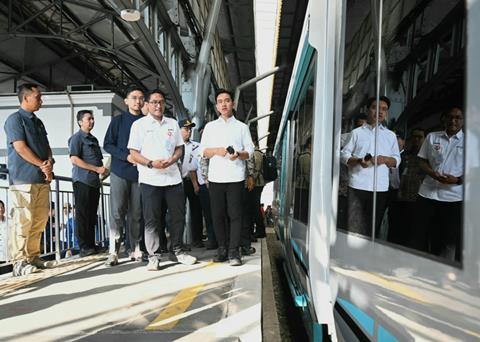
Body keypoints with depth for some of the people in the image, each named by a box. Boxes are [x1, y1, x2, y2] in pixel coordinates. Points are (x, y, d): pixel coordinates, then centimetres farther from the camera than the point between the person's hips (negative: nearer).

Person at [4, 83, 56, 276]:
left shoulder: (38, 122, 21)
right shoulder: (15, 119, -2)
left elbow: (46, 147, 17)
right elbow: (20, 148, -11)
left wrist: (49, 163, -4)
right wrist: (43, 166, -8)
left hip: (42, 179, 8)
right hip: (23, 179, -7)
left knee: (40, 219, 7)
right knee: (23, 220, -7)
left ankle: (33, 257, 16)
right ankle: (19, 262, -1)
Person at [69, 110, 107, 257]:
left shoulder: (94, 139, 21)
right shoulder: (76, 138, -3)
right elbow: (74, 159, -14)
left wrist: (102, 171, 10)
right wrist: (97, 169, -15)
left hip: (94, 181, 8)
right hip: (82, 181, -8)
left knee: (92, 215, 10)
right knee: (82, 215, -3)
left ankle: (92, 245, 17)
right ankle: (84, 247, 1)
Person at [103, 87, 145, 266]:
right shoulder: (118, 120, 6)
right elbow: (107, 144, 1)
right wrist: (126, 156, -12)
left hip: (140, 172, 2)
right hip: (120, 172, -1)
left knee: (136, 213, 5)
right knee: (117, 212, -4)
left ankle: (135, 249, 14)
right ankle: (113, 252, 1)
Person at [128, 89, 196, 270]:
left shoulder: (173, 123, 13)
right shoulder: (139, 124, 2)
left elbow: (179, 148, 14)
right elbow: (134, 153, -2)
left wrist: (172, 160, -7)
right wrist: (151, 163, -17)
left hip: (173, 177, 4)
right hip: (150, 179, -3)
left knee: (178, 216, 8)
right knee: (152, 219, 1)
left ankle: (176, 251, 23)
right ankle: (153, 256, 12)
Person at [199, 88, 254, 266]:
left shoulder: (242, 127, 11)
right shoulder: (210, 126, 15)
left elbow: (250, 151, 5)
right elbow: (202, 151, 10)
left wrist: (238, 155, -16)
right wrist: (216, 150, -10)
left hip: (235, 177, -1)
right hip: (215, 177, 2)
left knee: (235, 214, -4)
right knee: (218, 215, 4)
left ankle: (234, 251, 1)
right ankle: (222, 248, 15)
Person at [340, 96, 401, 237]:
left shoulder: (391, 135, 16)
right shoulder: (357, 132, 8)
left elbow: (397, 160, 14)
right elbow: (344, 155, 4)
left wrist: (385, 159, -8)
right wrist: (358, 161, -15)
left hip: (380, 188, 3)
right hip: (358, 186, -2)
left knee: (374, 226, 7)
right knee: (354, 226, -4)